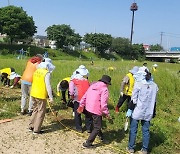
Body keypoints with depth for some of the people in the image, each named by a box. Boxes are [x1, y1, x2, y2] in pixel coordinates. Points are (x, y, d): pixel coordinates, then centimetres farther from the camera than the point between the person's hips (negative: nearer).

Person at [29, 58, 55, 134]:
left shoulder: (36, 71, 8)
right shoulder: (47, 73, -14)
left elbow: (35, 82, 14)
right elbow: (48, 86, -18)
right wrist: (51, 97, -13)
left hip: (33, 94, 7)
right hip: (41, 95, -7)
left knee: (35, 110, 22)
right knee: (41, 112, 5)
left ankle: (31, 126, 30)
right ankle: (36, 130, 10)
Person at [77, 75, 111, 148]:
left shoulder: (93, 85, 11)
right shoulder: (104, 89, -12)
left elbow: (84, 96, 13)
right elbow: (103, 103, -20)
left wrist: (81, 106, 19)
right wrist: (107, 113, -12)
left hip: (88, 108, 9)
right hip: (96, 110, -9)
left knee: (97, 123, 29)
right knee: (97, 127, 4)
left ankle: (101, 135, 49)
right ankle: (88, 143, 4)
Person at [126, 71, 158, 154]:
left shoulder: (138, 84, -12)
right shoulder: (154, 86, 4)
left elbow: (134, 99, -12)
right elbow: (154, 101, 11)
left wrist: (130, 110, -4)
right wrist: (153, 113, 19)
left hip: (137, 112, -4)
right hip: (148, 113, 4)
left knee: (133, 130, 9)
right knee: (146, 130, 14)